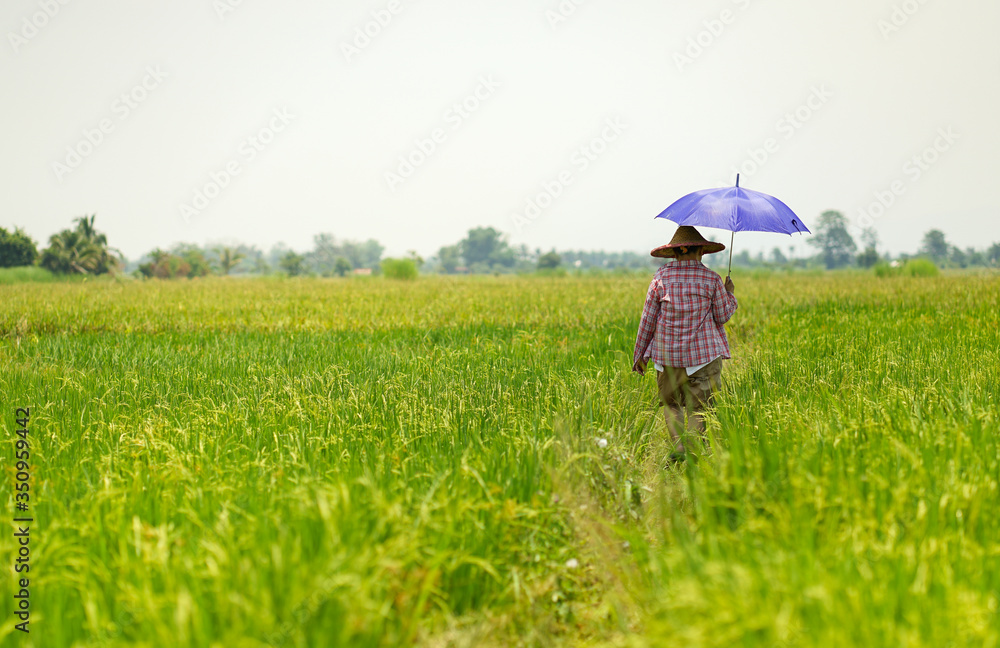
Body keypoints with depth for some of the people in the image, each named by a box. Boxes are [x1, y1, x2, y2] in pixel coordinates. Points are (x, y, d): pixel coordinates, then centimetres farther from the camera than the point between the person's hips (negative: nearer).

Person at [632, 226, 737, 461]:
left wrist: (640, 354, 12)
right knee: (699, 407, 3)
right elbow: (723, 316, 4)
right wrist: (730, 294, 23)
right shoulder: (711, 279, -3)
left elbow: (648, 318, 4)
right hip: (703, 353, -1)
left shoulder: (661, 278, 0)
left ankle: (679, 445, -7)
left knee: (670, 403, 13)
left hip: (668, 353, 1)